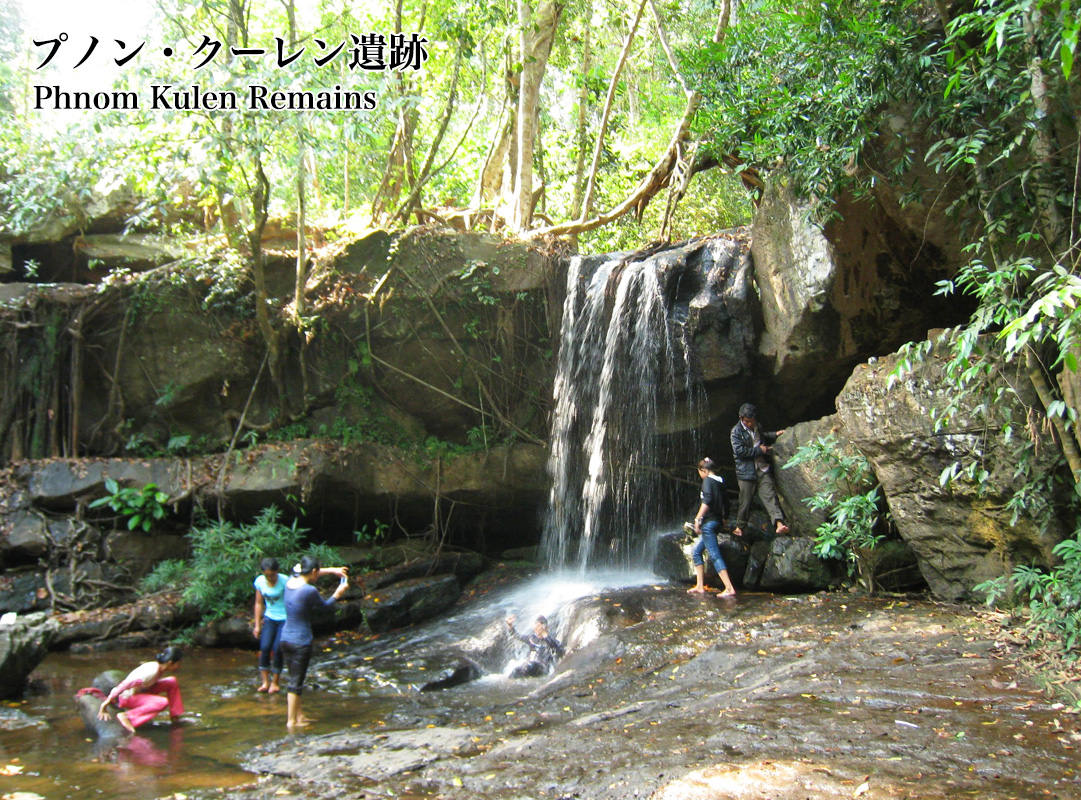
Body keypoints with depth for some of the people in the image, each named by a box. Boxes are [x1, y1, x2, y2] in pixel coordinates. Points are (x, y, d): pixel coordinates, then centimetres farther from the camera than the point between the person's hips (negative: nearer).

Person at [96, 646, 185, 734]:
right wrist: (106, 703, -25)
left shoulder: (158, 666, -2)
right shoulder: (151, 672, -29)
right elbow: (124, 685, -29)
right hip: (127, 697, -9)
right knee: (163, 703, -30)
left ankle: (174, 716, 6)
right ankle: (126, 716, -21)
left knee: (172, 682, -2)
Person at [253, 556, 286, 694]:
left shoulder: (284, 582, -18)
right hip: (270, 617, 4)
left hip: (285, 618, -4)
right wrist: (257, 625, 7)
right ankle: (265, 682, 2)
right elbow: (259, 603, 6)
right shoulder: (260, 582, -4)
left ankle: (275, 683, 9)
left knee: (277, 650, -7)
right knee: (264, 647, -9)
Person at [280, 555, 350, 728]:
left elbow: (309, 575, 22)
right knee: (296, 682, 3)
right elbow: (324, 605, -2)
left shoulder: (290, 582, 1)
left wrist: (332, 570, 23)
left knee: (295, 679, 18)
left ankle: (298, 715, 29)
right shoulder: (309, 590, -21)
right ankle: (292, 720, 12)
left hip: (285, 639, 8)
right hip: (301, 641, -8)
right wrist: (338, 593, 12)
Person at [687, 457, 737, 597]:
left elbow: (707, 501, -22)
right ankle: (700, 586, 14)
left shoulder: (708, 481, -9)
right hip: (717, 520, 10)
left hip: (708, 521, -10)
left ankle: (729, 588, -20)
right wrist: (724, 519, 29)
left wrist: (697, 519, -21)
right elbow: (725, 503, 20)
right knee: (696, 552, 16)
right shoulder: (720, 482, 16)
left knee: (714, 554, -13)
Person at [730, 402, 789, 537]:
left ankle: (779, 524, -24)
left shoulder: (757, 427, 14)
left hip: (763, 469, 4)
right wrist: (759, 450, -13)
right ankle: (739, 526, 20)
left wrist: (775, 434, 18)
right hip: (746, 471, -4)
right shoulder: (736, 431, -5)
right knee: (745, 501, 2)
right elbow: (739, 450, -16)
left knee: (770, 496, -11)